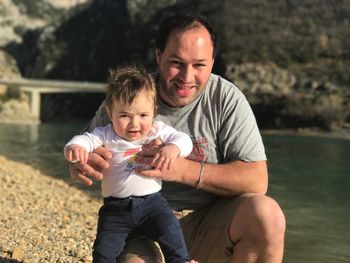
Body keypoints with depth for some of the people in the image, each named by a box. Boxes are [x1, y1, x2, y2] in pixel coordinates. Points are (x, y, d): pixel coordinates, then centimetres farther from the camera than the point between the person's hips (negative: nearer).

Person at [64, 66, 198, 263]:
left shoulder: (158, 131, -1)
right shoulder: (106, 136, -4)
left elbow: (183, 139, -8)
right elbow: (86, 139, -15)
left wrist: (172, 149, -32)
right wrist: (75, 147, -40)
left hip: (152, 201, 0)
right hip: (115, 207, 0)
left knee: (170, 230, -19)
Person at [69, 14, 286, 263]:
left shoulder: (227, 99, -9)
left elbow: (257, 180, -14)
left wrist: (185, 170, -28)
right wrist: (79, 164, -21)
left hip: (207, 222, 1)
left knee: (268, 216, -27)